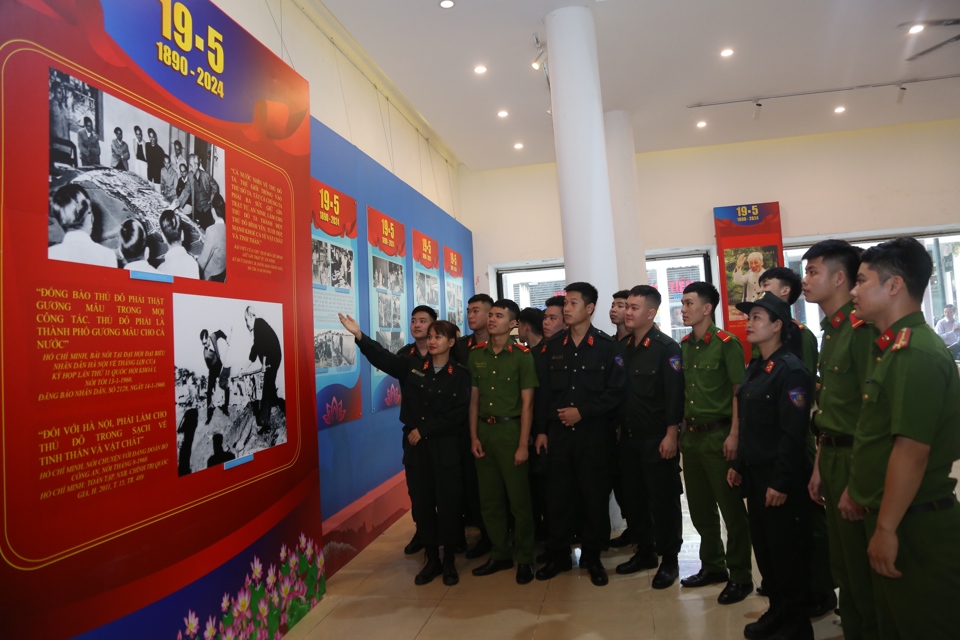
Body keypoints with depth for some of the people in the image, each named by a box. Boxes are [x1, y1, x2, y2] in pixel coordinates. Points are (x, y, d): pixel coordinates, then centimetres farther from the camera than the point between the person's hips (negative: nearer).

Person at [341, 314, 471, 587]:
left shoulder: (460, 375, -3)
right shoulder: (412, 366, 4)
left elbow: (459, 415, -9)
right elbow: (382, 357, -9)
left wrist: (424, 429, -11)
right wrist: (359, 335, -23)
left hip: (446, 448, -2)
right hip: (415, 446, 3)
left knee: (448, 502, 4)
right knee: (421, 502, 9)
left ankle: (449, 560, 22)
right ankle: (431, 559, 25)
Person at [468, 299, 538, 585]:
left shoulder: (522, 355, -7)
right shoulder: (476, 353, 7)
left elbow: (527, 403, -8)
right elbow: (474, 398, 9)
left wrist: (523, 444, -11)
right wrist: (474, 437, 4)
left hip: (510, 429, -5)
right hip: (484, 430, 5)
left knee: (519, 497, 4)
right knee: (489, 498, 13)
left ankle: (525, 559, 20)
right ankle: (499, 554, 29)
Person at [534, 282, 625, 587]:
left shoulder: (607, 346, -3)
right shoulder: (553, 346, 8)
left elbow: (616, 391, -8)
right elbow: (546, 391, 9)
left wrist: (582, 412, -14)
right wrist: (542, 429, 5)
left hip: (595, 432, -3)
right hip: (558, 432, 3)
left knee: (595, 494, 6)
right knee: (557, 493, 6)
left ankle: (592, 556, 23)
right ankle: (557, 554, 22)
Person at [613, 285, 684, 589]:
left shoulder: (666, 347, -10)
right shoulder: (621, 347, 9)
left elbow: (675, 395, -14)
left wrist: (671, 435, -18)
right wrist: (618, 428, 9)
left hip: (658, 438, -6)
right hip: (628, 437, 7)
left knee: (663, 501, 4)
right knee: (633, 498, 14)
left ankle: (669, 561, 18)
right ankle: (645, 552, 30)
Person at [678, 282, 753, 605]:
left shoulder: (726, 343, -11)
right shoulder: (684, 346, 9)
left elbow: (740, 392, -13)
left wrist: (734, 435, -17)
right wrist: (681, 431, 10)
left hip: (719, 436, -7)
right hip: (692, 436, 7)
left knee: (731, 508, 3)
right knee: (700, 507, 16)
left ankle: (740, 576, 18)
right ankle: (712, 566, 32)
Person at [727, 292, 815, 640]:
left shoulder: (791, 370, -16)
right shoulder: (754, 368, 11)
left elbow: (793, 433, -21)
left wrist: (781, 482, -21)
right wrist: (738, 465, 15)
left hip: (780, 477, -8)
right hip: (755, 473, 9)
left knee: (788, 551, 6)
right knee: (763, 547, 17)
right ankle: (776, 611, 34)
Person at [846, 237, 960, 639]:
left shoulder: (916, 352, -22)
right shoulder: (897, 347, 11)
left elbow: (912, 450, -26)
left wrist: (887, 528, -23)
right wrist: (858, 491, 19)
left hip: (915, 526, -10)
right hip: (892, 518, 10)